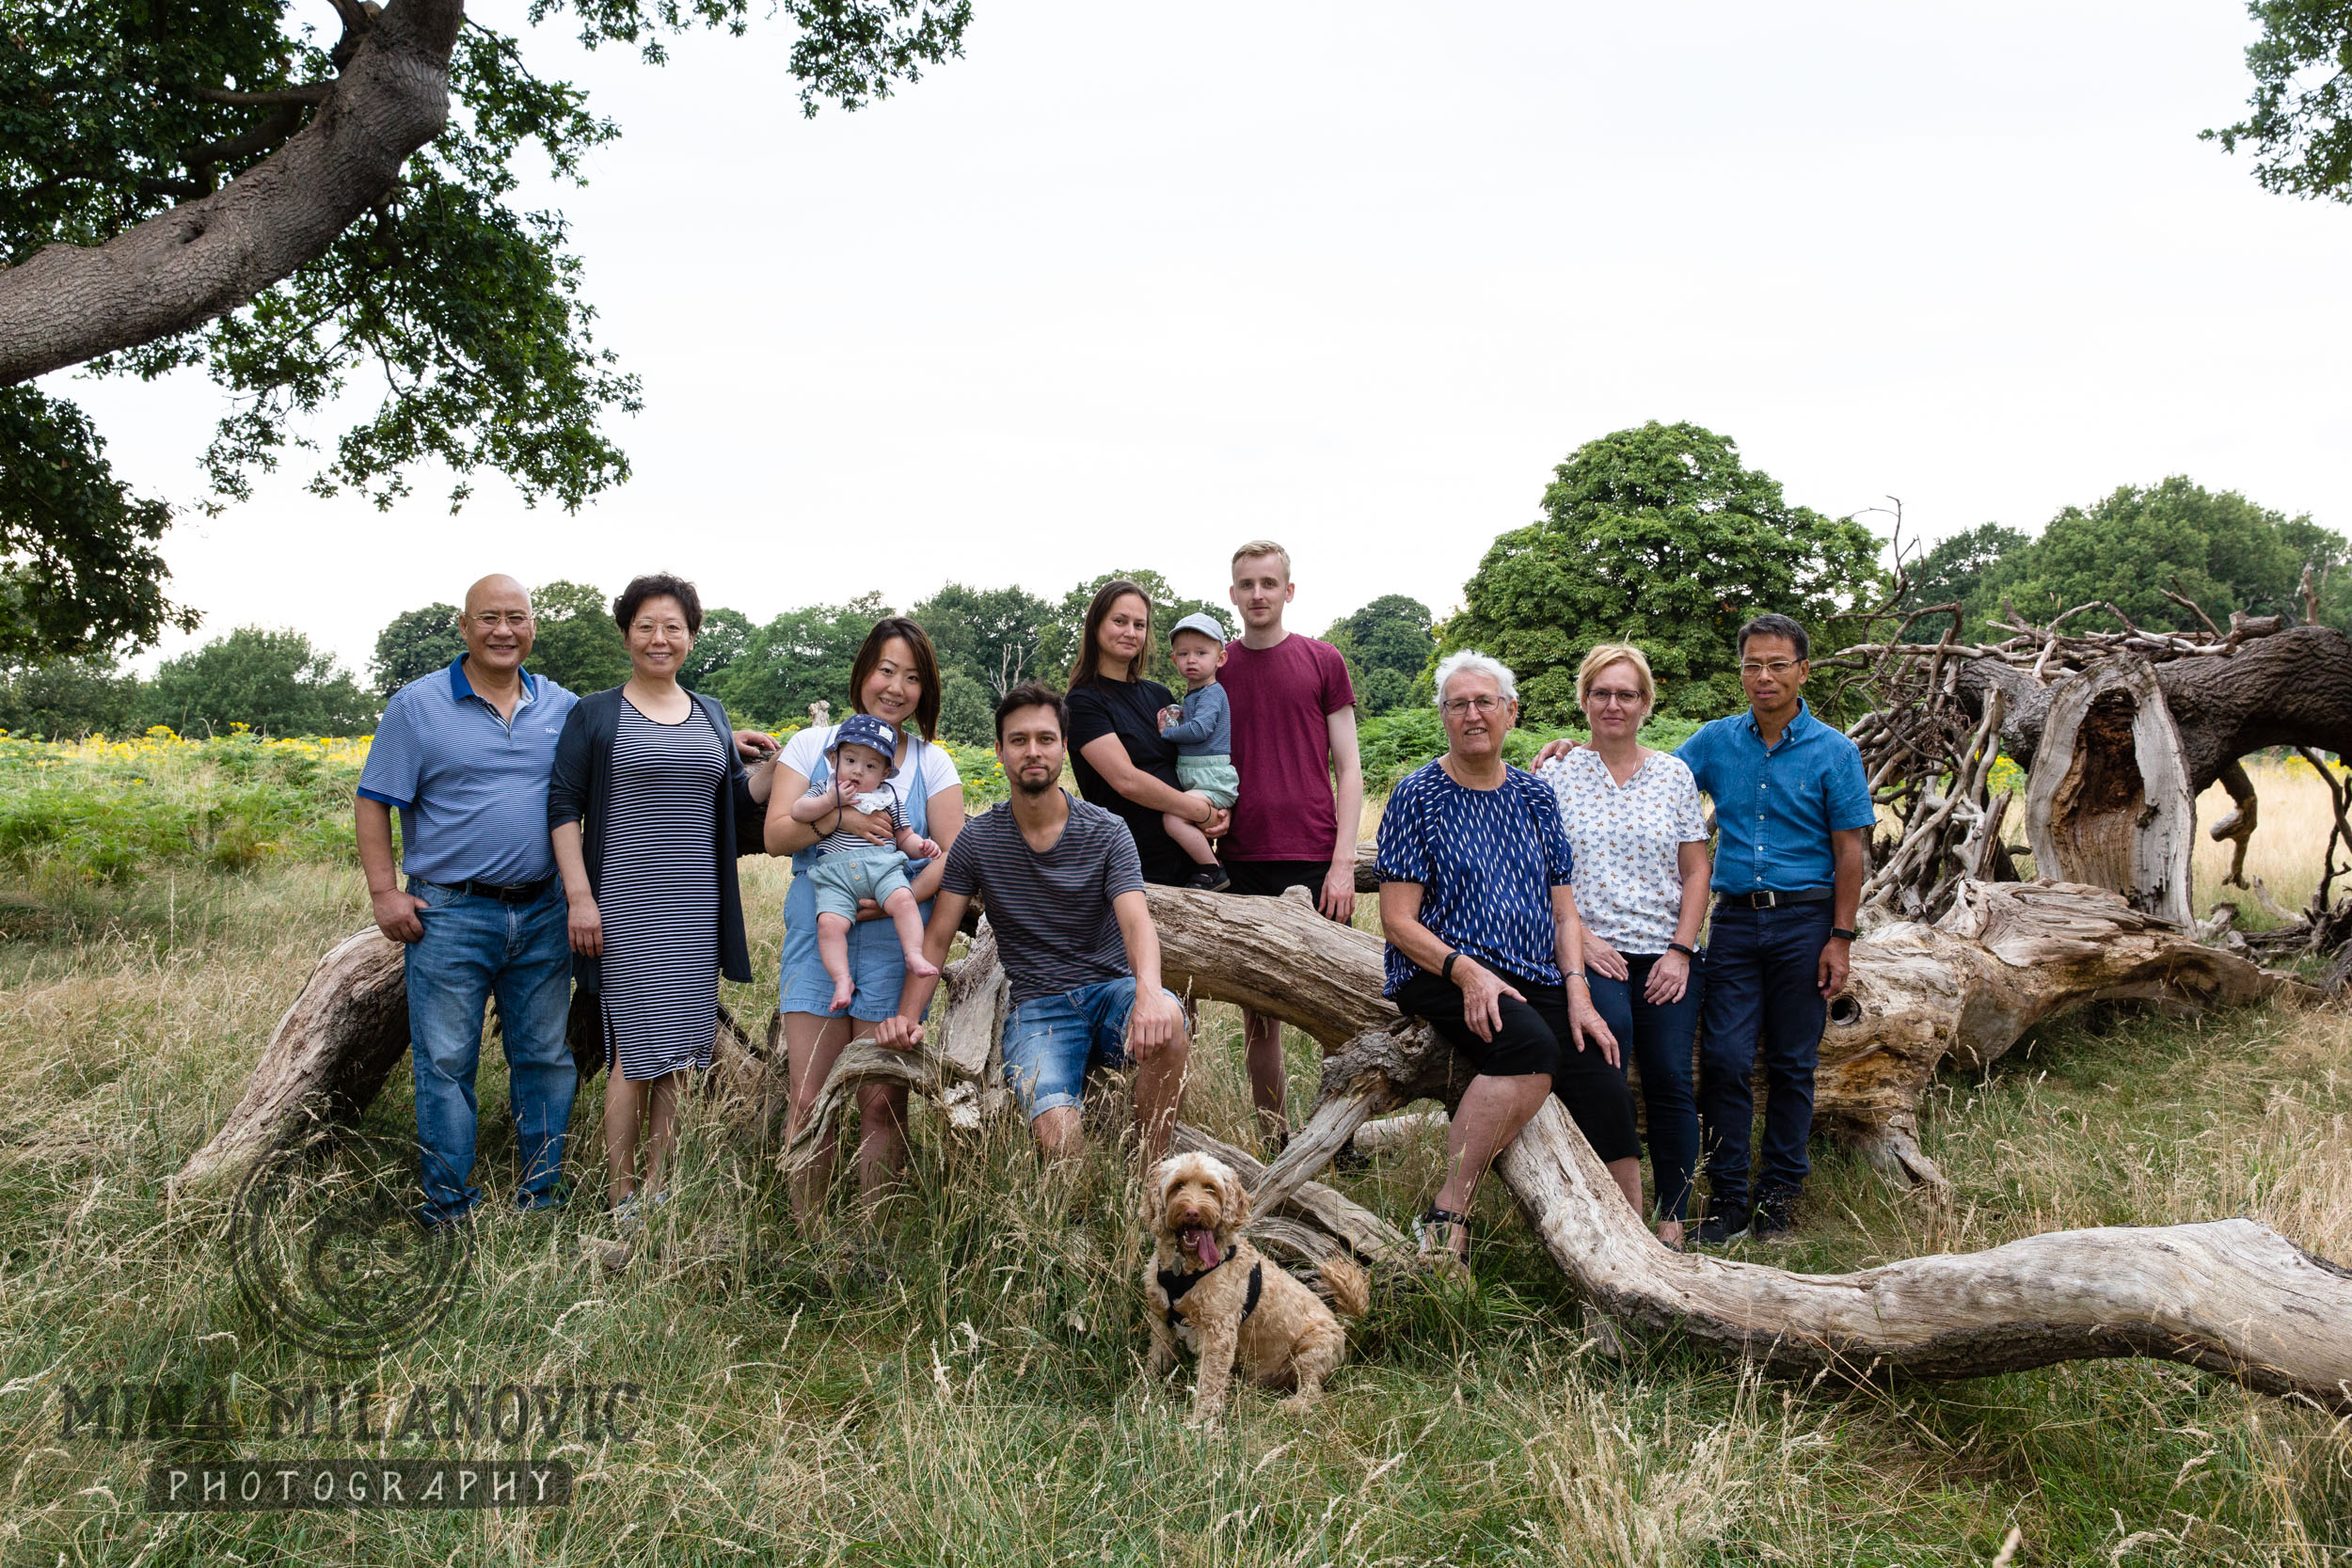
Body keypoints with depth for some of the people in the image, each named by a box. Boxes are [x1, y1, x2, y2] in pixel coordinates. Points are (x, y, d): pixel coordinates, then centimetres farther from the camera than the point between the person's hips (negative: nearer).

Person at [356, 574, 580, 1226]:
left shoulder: (563, 709, 8)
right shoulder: (417, 706, -1)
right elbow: (374, 802, 0)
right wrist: (385, 892, -7)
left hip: (543, 914, 3)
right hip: (449, 913, -3)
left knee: (545, 1059, 9)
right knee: (446, 1064, 2)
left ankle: (543, 1198, 21)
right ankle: (450, 1211, 12)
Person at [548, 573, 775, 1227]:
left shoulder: (712, 714, 15)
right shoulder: (595, 714, 2)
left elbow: (738, 803, 17)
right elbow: (563, 807, -3)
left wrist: (776, 763, 0)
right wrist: (580, 896, -11)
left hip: (697, 911, 4)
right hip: (627, 909, -4)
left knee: (678, 1051, 6)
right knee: (636, 1050, -5)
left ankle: (659, 1188, 16)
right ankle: (621, 1198, 5)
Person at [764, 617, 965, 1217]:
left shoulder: (932, 762, 10)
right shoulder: (812, 745, 10)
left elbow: (952, 855, 2)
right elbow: (775, 835, 1)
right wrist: (837, 818, -16)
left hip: (894, 943, 0)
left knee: (882, 1103, -1)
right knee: (810, 1101, -3)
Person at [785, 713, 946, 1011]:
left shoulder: (887, 798, 19)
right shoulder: (823, 791, 19)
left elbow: (905, 837, 20)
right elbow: (797, 811, 4)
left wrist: (921, 846, -1)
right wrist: (830, 801, -4)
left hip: (883, 866, 0)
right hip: (835, 874, 0)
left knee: (903, 900, -29)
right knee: (829, 923, -23)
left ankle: (914, 956, -27)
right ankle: (842, 980, -19)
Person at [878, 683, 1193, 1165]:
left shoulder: (1106, 832, -2)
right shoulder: (978, 841, 3)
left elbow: (1137, 923, -16)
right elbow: (937, 937, 5)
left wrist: (1149, 991, -38)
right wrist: (907, 1016, -12)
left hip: (1110, 989, 1)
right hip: (1035, 1006, 0)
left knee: (1166, 1022, -36)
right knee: (1056, 1134, -30)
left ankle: (1151, 1177, -18)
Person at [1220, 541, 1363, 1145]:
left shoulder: (1323, 661, 6)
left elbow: (1347, 768, 4)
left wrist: (1343, 863, -5)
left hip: (1315, 862, -2)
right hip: (1243, 863, 2)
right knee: (1259, 1015, 5)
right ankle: (1276, 1146, 15)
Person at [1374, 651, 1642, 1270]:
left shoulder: (1535, 797, 15)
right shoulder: (1418, 796, 0)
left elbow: (1563, 911, 15)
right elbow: (1398, 921, -5)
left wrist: (1577, 994, 0)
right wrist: (1467, 970, -20)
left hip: (1534, 979, 5)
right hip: (1441, 973, -5)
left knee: (1607, 1090, -17)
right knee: (1532, 1047, -34)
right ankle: (1447, 1218, -27)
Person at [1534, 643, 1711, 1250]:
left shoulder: (1674, 774, 11)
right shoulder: (1558, 776, 6)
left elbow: (1696, 871, 10)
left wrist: (1681, 951, -1)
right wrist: (1582, 940, -8)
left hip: (1668, 955, 2)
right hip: (1593, 952, -2)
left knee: (1670, 1078, -9)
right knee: (1610, 1027, -31)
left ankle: (1672, 1217, 4)